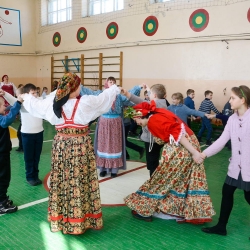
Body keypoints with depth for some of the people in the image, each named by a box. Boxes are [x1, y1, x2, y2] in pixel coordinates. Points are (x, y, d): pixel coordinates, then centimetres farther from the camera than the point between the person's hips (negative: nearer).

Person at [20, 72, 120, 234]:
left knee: (61, 180, 15)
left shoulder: (52, 103, -4)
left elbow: (34, 104, 14)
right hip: (80, 146, -4)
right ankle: (79, 219, 17)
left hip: (60, 145, 5)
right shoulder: (85, 103, -16)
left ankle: (60, 218, 29)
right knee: (79, 182, 5)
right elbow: (103, 98, 0)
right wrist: (115, 89, 20)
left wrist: (27, 97, 37)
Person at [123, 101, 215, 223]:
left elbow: (177, 132, -23)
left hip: (180, 150, -9)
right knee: (187, 181, 15)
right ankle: (196, 213, 24)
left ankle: (144, 210, 19)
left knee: (162, 179, 4)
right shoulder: (159, 112, 13)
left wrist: (194, 153, -23)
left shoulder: (153, 121, -15)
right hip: (190, 143, 9)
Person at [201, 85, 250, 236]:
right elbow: (222, 141, 1)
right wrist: (204, 154, -7)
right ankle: (221, 226, 28)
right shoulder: (232, 119, 4)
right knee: (227, 192, 12)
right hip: (235, 166, 7)